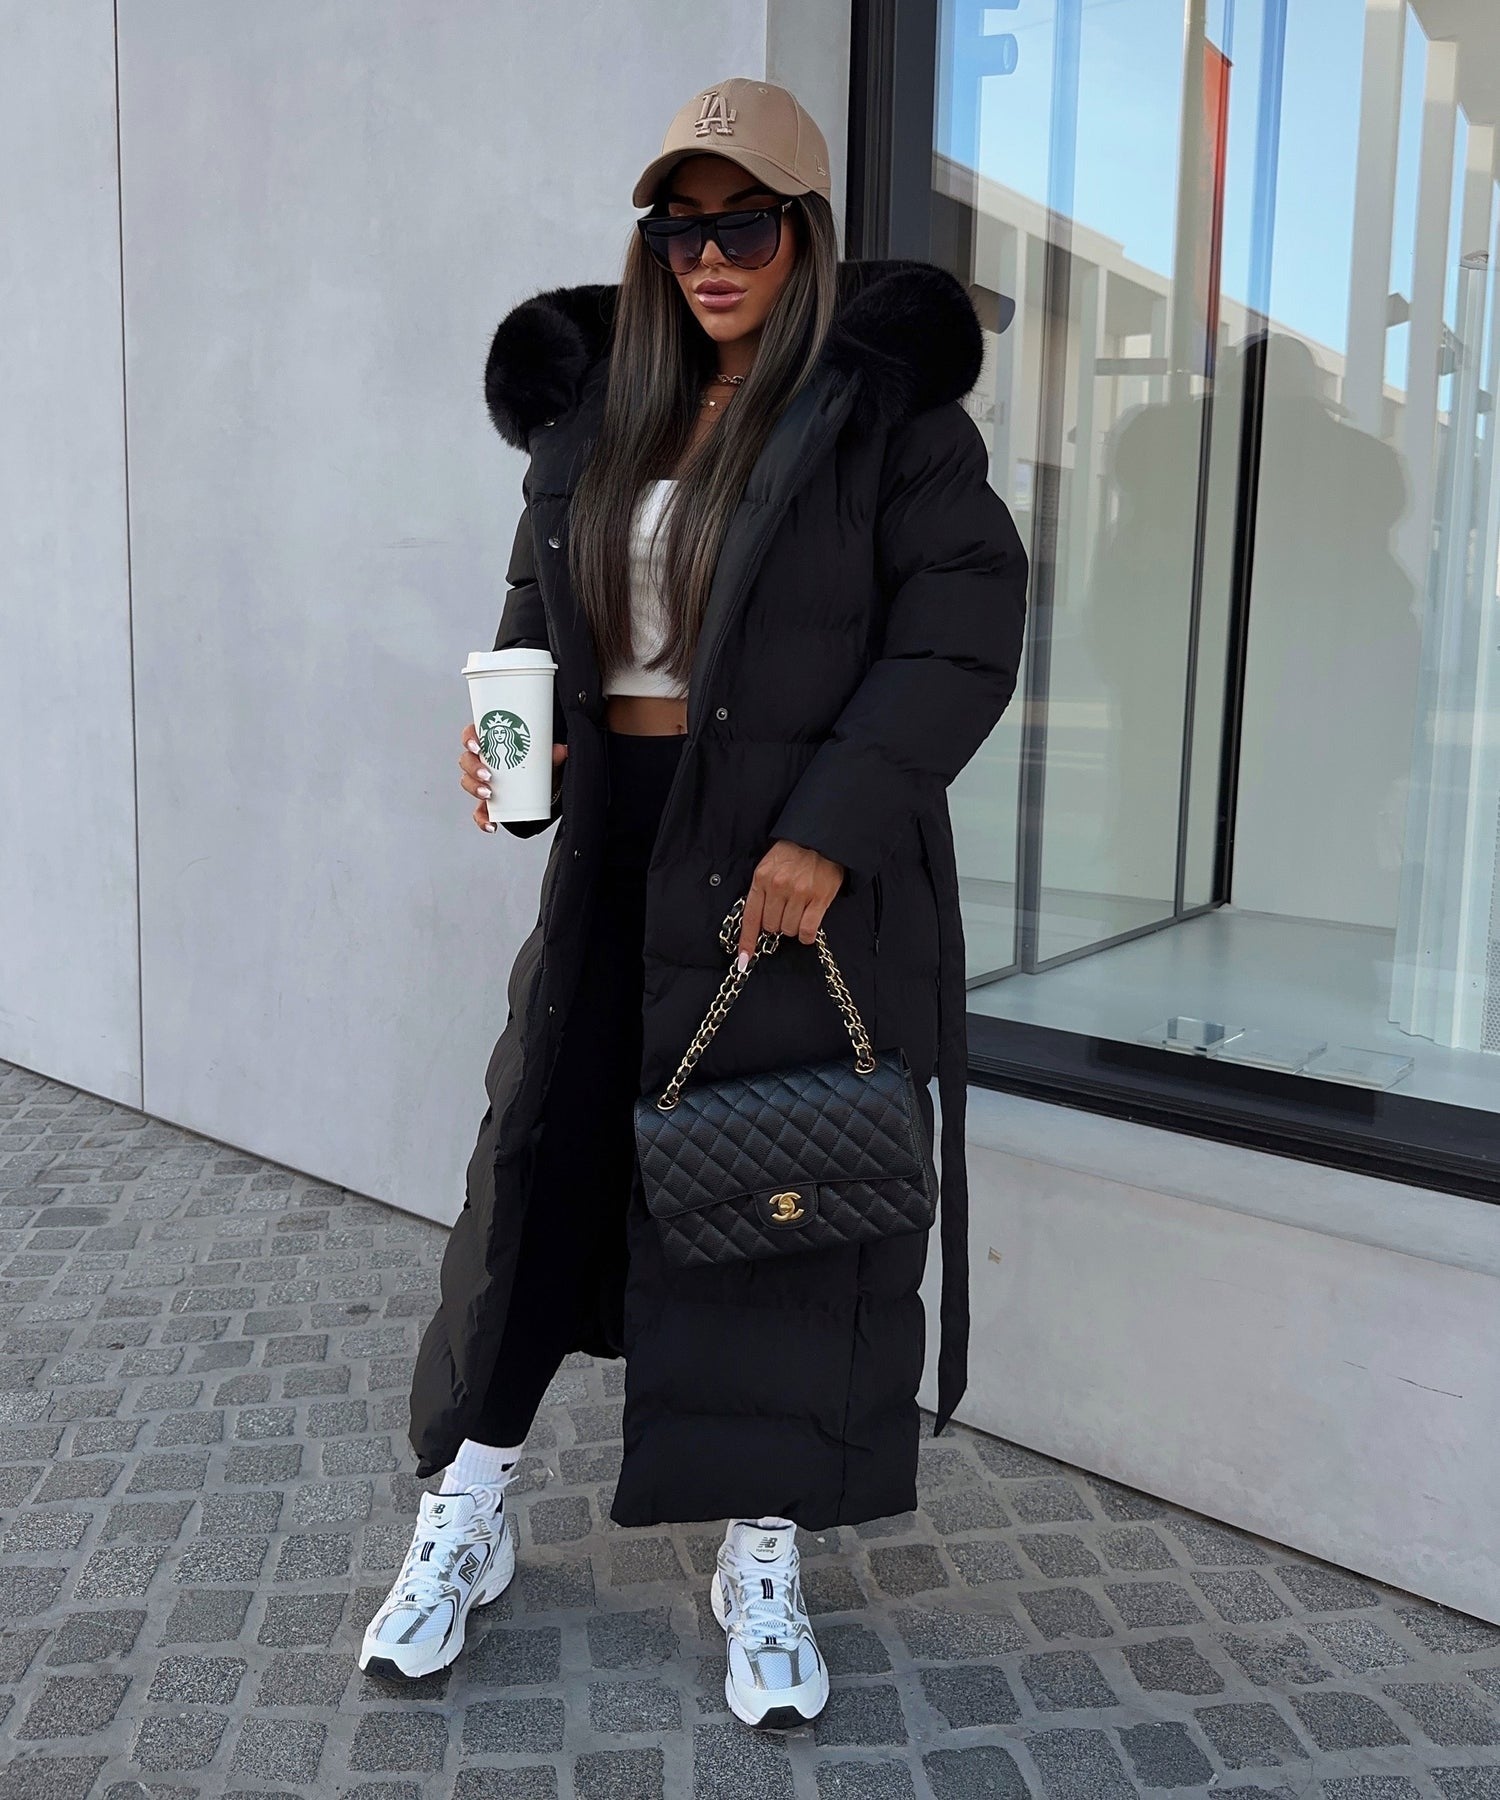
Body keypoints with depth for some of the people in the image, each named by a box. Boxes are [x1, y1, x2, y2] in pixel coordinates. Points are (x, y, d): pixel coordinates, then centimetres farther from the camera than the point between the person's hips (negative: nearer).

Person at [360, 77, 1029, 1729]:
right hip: (616, 849, 5)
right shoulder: (597, 404, 12)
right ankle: (461, 1523, 28)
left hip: (804, 866, -4)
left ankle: (763, 1566, 24)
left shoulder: (887, 408, -3)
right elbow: (543, 595, 19)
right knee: (539, 1158, 7)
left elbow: (962, 634, -10)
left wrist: (830, 831, -19)